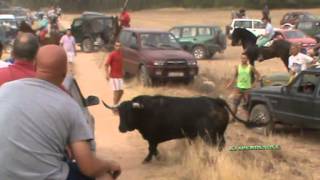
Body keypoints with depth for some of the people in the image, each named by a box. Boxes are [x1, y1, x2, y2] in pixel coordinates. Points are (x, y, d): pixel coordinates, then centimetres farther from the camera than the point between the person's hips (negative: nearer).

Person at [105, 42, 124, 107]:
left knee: (121, 91, 10)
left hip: (120, 76, 7)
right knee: (116, 91, -7)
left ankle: (116, 104, 25)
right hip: (114, 76, -7)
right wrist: (107, 75, -20)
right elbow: (106, 64, -13)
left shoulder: (120, 54, 8)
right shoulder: (112, 54, -12)